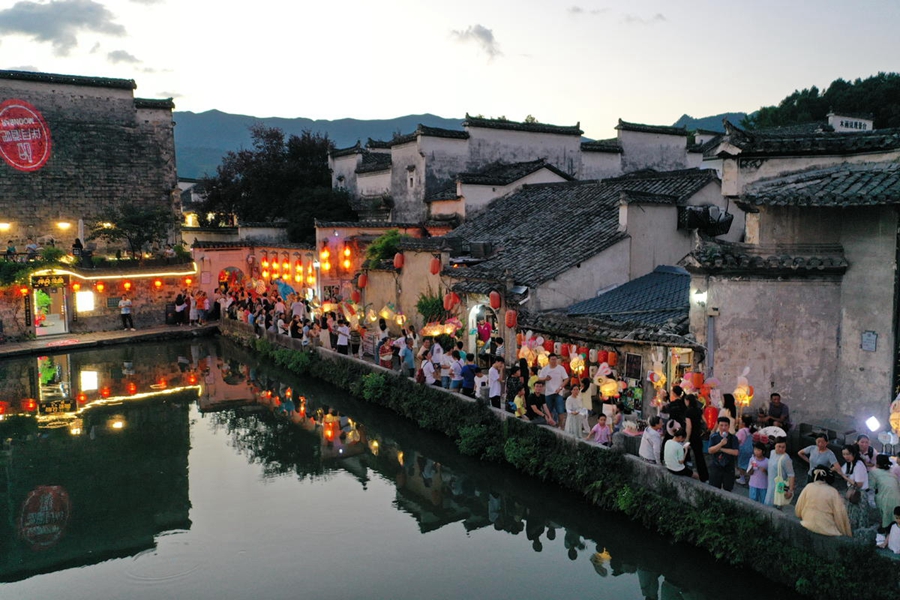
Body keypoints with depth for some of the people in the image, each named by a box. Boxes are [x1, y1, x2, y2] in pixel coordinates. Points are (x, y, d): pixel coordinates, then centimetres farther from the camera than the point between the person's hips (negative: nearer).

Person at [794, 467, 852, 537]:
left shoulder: (808, 487, 0)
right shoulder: (833, 492, -6)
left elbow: (798, 510, 3)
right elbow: (840, 515, -9)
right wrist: (848, 533, 1)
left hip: (808, 526, 3)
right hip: (827, 530, -3)